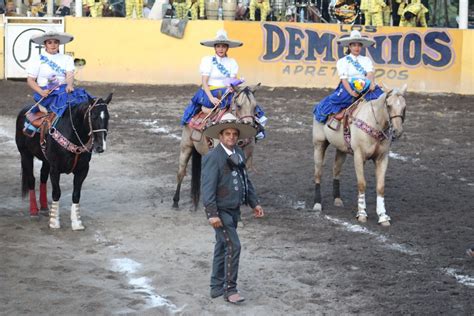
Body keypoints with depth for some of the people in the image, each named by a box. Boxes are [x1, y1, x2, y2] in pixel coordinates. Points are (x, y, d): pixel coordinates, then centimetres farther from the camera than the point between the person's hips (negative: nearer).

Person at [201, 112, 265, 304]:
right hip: (220, 210, -8)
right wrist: (212, 214, -26)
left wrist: (254, 203, 15)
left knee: (222, 247, 16)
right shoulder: (213, 157, -18)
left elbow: (245, 180, 18)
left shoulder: (239, 154, 7)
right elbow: (208, 187, -22)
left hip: (234, 210, 8)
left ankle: (217, 287, 27)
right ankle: (230, 289, -4)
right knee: (233, 246, -13)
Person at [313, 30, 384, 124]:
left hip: (365, 89, 2)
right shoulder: (343, 61, 6)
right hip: (348, 88, -2)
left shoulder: (366, 60, 16)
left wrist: (372, 83, -24)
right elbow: (343, 78, -5)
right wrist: (351, 92, -22)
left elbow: (370, 73, -1)